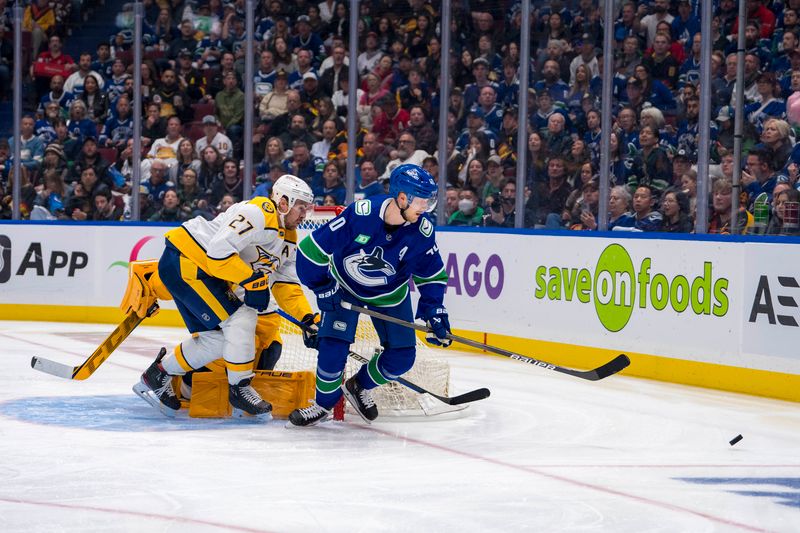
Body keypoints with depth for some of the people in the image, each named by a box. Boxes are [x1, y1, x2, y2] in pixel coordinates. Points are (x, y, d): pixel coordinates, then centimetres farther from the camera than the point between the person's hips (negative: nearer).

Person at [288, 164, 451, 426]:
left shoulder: (423, 231, -22)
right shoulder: (361, 213, -34)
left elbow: (432, 276, -5)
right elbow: (314, 248, -24)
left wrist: (435, 312, -13)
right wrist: (322, 287, -18)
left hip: (390, 295, 3)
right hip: (344, 286, -3)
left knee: (402, 357, -3)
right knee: (333, 346, -15)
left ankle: (360, 386, 25)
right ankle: (324, 404, 10)